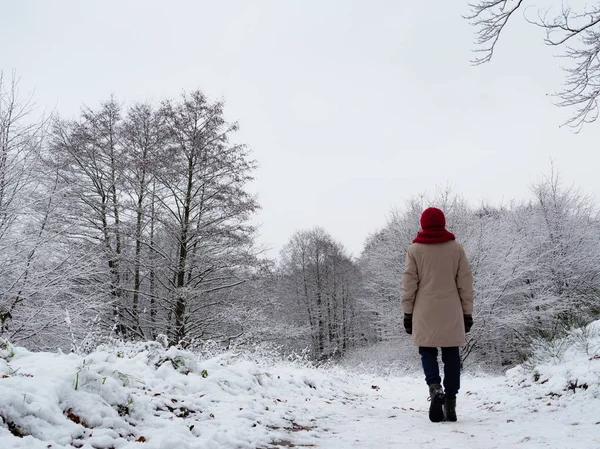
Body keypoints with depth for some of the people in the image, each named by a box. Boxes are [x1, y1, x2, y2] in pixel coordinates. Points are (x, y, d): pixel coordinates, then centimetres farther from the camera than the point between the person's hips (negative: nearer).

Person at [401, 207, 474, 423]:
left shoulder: (414, 249, 0)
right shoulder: (456, 248, 4)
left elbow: (409, 284, -1)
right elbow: (465, 283, 4)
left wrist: (407, 312, 6)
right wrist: (467, 312, 10)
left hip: (425, 313, -1)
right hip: (451, 313, 1)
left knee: (428, 352, 10)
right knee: (451, 356, 8)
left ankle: (435, 388, -14)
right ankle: (450, 403, 9)